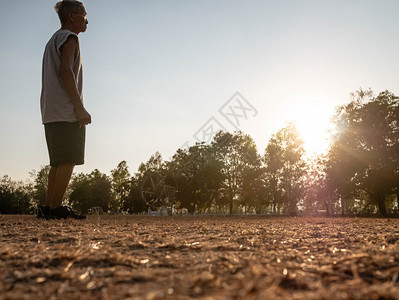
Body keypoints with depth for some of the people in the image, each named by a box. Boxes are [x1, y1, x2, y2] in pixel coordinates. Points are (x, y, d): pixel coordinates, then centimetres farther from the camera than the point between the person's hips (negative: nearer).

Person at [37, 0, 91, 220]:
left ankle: (49, 208, 5)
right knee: (68, 160, -11)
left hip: (51, 113, 10)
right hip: (66, 111, -10)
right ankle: (55, 208, -12)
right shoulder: (68, 38, -1)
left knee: (59, 162, 7)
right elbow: (65, 71, -15)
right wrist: (79, 107, -19)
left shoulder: (53, 41, 29)